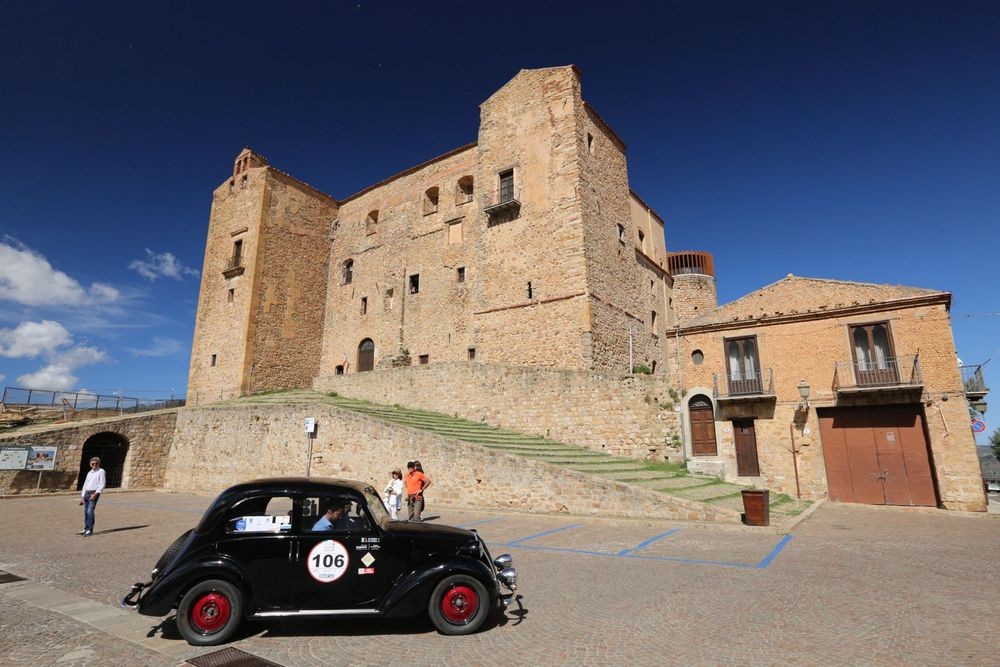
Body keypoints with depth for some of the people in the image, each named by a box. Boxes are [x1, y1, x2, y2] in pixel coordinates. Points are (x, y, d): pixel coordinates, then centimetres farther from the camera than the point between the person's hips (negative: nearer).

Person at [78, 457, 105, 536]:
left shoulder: (101, 471, -2)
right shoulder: (89, 473, 17)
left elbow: (102, 485, -8)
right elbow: (85, 485, 19)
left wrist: (95, 494, -17)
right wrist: (82, 497, 14)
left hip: (94, 493, -7)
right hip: (87, 493, 7)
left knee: (90, 511, -15)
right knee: (86, 512, 8)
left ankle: (90, 530, -12)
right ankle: (85, 529, 16)